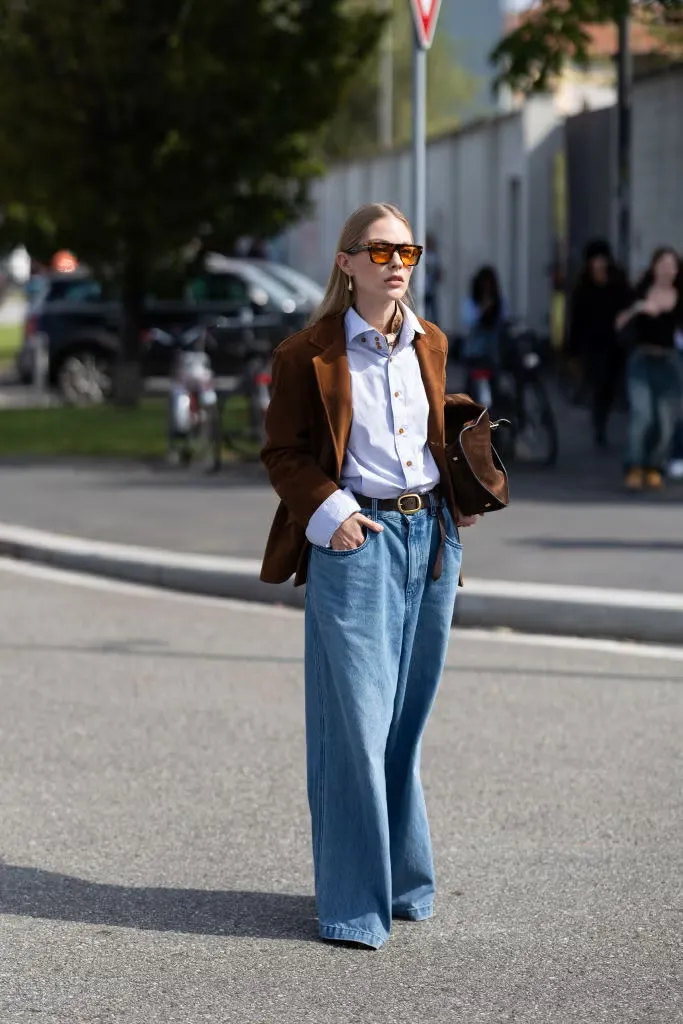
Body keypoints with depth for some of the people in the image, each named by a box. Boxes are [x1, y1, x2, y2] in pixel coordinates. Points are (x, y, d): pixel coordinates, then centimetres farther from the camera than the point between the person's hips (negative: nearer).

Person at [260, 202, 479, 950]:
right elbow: (283, 453, -2)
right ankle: (352, 903, 2)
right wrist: (329, 514, -16)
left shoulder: (429, 344, 12)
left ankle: (403, 879, 24)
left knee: (407, 719, 12)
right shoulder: (309, 354, -5)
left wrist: (461, 495, 7)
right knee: (356, 723, -6)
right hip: (358, 541, -5)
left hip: (432, 536, 5)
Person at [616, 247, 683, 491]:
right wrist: (636, 308, -19)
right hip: (642, 359, -2)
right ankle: (634, 468, -17)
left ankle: (655, 469, 15)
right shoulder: (640, 294, 3)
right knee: (641, 413, -18)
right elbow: (619, 324, -4)